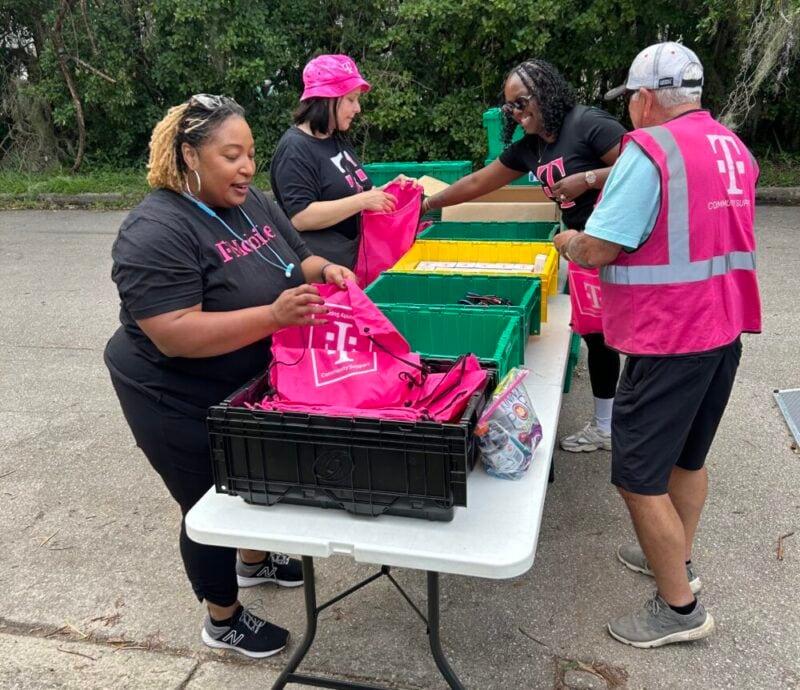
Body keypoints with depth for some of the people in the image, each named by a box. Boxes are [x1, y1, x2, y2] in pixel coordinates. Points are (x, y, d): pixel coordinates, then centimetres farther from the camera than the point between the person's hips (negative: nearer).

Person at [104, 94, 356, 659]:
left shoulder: (253, 203, -1)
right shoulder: (157, 231, -26)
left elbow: (294, 260, 10)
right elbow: (174, 335, -32)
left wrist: (325, 270, -13)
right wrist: (273, 316, -40)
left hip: (255, 387, 8)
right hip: (185, 406, -8)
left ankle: (254, 561, 54)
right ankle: (224, 620, 34)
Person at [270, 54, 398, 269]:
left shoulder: (337, 139, 15)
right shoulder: (295, 149, -14)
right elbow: (301, 218, -22)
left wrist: (383, 191, 6)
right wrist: (363, 201, -22)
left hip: (356, 255, 8)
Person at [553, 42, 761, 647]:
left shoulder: (650, 149, -17)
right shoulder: (734, 148, 11)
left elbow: (597, 250, -20)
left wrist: (568, 242, 2)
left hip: (669, 339, -9)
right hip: (724, 327, 9)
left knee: (639, 477, 1)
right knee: (688, 456, 22)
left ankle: (680, 609, 13)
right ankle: (676, 561, 39)